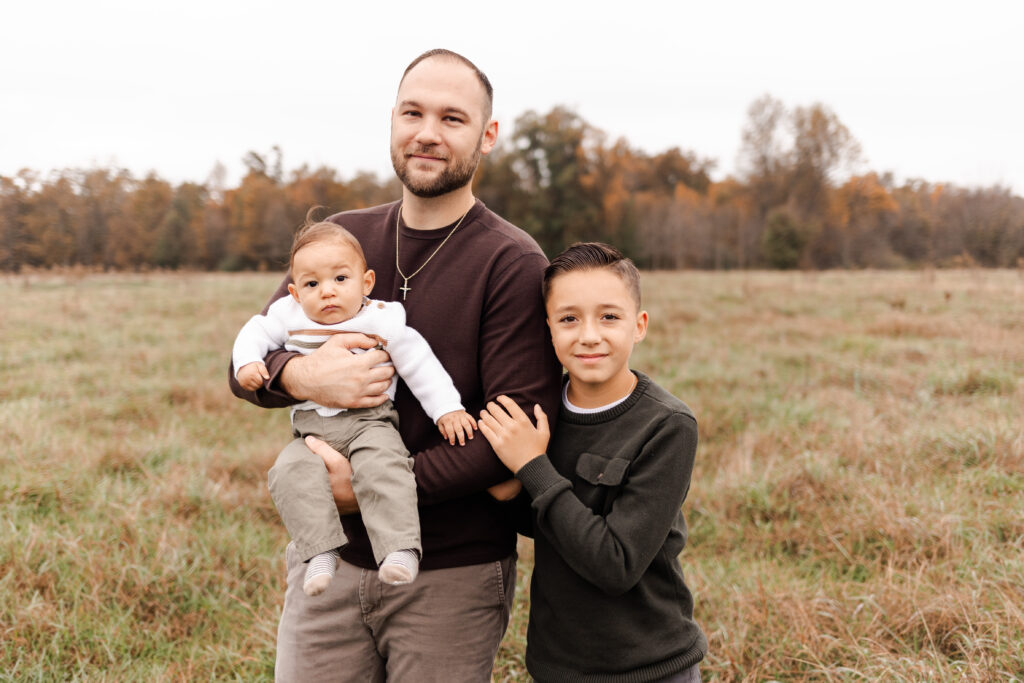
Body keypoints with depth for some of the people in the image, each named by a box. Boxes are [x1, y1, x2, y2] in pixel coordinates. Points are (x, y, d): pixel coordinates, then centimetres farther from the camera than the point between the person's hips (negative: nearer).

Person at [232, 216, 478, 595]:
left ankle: (400, 549, -31)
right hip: (312, 431, 3)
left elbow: (419, 363, 3)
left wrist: (446, 408, -3)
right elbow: (256, 332, 19)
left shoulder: (382, 320, -1)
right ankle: (321, 552, -23)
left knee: (381, 468, -33)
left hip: (368, 421, -3)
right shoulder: (289, 315, 6)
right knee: (290, 472, -26)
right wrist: (247, 363, -2)